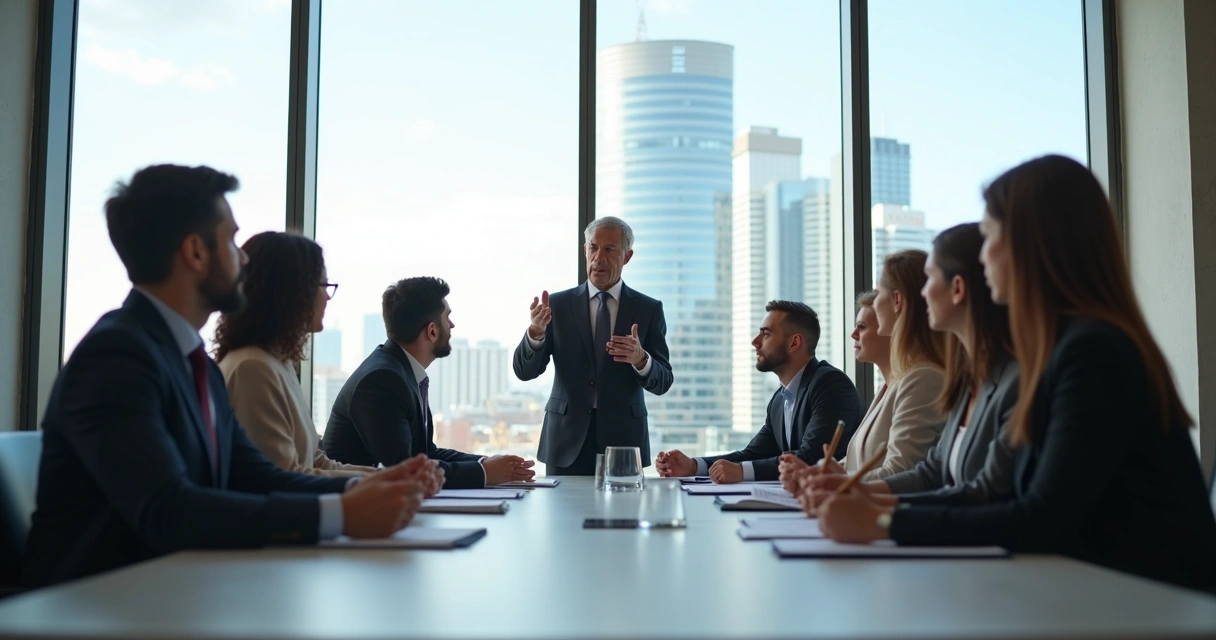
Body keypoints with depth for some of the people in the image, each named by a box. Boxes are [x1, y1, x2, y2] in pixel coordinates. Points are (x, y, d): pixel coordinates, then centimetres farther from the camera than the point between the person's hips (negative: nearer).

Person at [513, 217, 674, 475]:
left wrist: (640, 359, -23)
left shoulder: (648, 309, 3)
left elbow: (662, 382, -1)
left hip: (623, 439, 0)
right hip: (567, 440, 0)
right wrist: (536, 331, -22)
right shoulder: (558, 304, 3)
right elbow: (524, 371, -2)